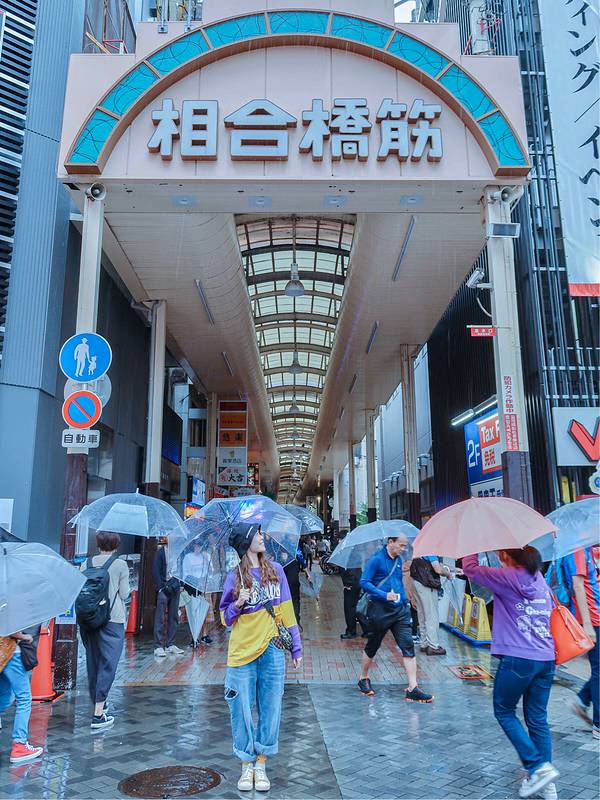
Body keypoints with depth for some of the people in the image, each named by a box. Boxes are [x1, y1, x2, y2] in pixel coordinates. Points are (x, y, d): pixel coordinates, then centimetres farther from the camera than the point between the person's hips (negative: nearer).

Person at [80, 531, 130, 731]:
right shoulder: (120, 565, -5)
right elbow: (124, 594, -5)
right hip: (112, 619, -5)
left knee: (92, 662, 17)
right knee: (107, 665, -3)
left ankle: (98, 703, 30)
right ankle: (98, 714, -7)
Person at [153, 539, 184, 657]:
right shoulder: (160, 552, -5)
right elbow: (156, 571, -7)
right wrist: (160, 588, -13)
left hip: (175, 589, 6)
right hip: (164, 589, -6)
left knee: (174, 617, 10)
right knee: (160, 618, -3)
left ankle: (171, 645, 18)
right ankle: (158, 647, 2)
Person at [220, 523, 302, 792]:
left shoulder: (275, 569, 3)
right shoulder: (235, 576, -2)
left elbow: (286, 610, 6)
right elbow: (226, 618, 5)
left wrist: (296, 647, 6)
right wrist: (238, 604, -16)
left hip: (272, 651, 2)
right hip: (242, 652, -1)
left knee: (270, 710, 8)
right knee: (242, 712, 5)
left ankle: (261, 766, 24)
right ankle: (247, 766, 24)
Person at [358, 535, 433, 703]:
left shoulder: (398, 560, 9)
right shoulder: (377, 559, -12)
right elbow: (364, 582, -15)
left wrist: (405, 601, 15)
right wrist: (384, 595, -22)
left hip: (400, 610, 6)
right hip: (380, 611, -6)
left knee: (408, 646, -4)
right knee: (372, 646, 10)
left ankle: (412, 689, -2)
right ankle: (363, 679, 32)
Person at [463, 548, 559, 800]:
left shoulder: (507, 577, -12)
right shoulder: (538, 577, 9)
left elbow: (470, 568, -6)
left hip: (517, 658, -7)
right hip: (546, 658, 7)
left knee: (504, 712, 12)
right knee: (538, 720, 15)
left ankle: (539, 767, 2)